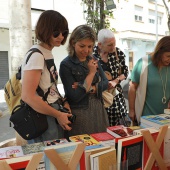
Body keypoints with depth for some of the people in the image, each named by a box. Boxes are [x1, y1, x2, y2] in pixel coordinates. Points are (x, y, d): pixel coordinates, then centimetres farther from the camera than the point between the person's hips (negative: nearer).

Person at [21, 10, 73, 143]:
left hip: (54, 115, 9)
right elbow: (27, 96, -26)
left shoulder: (48, 53, 8)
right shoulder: (36, 55, -19)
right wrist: (58, 115, -18)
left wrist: (63, 102, 0)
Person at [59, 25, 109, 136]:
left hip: (98, 110, 6)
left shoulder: (93, 60, 7)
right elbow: (75, 96, -18)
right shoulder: (66, 65, -12)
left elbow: (105, 83, 3)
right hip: (79, 114, -5)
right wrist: (91, 73, -16)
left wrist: (90, 88, -14)